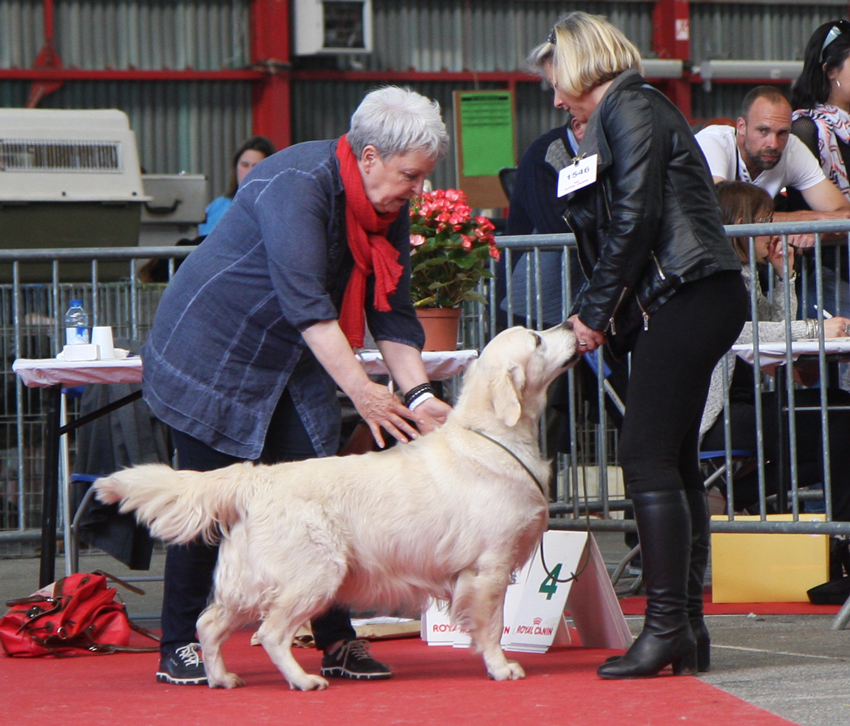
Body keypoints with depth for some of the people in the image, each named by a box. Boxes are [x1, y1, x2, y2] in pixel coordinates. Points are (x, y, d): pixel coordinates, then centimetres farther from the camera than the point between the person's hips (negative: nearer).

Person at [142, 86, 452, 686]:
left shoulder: (388, 210, -1)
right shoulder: (296, 185, -27)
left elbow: (392, 314, 0)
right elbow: (304, 300, -34)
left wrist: (418, 393, -15)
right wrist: (360, 389, -39)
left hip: (295, 367, 7)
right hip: (214, 352, -7)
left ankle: (336, 640, 1)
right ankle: (180, 647, 2)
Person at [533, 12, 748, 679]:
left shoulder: (630, 107, -6)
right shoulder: (624, 113, 24)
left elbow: (635, 218, -14)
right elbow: (613, 227, 21)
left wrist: (595, 311, -9)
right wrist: (597, 314, 10)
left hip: (687, 296, -10)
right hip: (684, 305, 10)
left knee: (649, 457, -13)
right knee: (675, 461, 8)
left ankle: (666, 626, -16)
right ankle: (687, 631, 9)